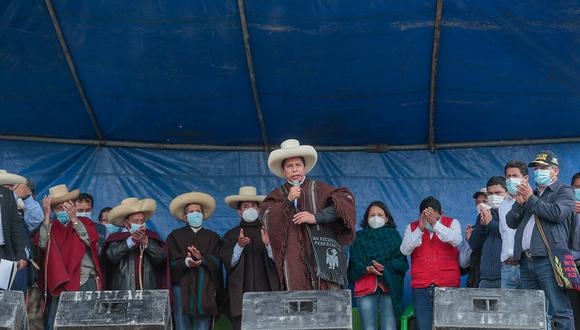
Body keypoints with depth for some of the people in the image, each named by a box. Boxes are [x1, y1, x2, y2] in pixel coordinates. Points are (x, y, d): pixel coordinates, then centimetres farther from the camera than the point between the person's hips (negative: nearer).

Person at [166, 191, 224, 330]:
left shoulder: (213, 237, 15)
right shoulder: (175, 236, 10)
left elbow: (217, 262, 0)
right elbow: (173, 262, -2)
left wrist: (202, 259, -20)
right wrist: (185, 263, -23)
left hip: (205, 289, 1)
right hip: (182, 288, -1)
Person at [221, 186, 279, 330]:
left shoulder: (268, 232, 11)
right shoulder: (231, 235, 12)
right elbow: (228, 263, 1)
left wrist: (268, 245, -15)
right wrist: (239, 246, -15)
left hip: (267, 291, 0)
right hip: (241, 294, 0)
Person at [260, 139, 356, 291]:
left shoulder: (318, 188, 14)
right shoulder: (278, 195, 20)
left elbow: (346, 199, -1)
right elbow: (266, 219, 4)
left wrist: (316, 217, -9)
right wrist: (288, 201, -8)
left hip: (322, 256, -1)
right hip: (293, 259, 1)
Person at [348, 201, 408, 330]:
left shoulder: (393, 235, 15)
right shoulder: (359, 237, 14)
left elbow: (403, 263, 5)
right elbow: (354, 264, 2)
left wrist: (385, 266, -11)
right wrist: (367, 268, -17)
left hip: (389, 289, 0)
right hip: (365, 290, 0)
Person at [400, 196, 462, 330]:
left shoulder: (452, 223, 5)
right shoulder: (412, 227, 8)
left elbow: (456, 240, -15)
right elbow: (405, 250, -6)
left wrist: (435, 224, -23)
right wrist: (420, 228, -16)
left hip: (448, 285, -1)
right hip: (421, 286, 1)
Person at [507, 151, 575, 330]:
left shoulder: (564, 191, 7)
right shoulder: (529, 192, 25)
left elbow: (557, 213, -13)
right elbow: (511, 222, 18)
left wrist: (531, 199, -4)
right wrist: (519, 203, 1)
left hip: (548, 259, -7)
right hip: (526, 260, 7)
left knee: (560, 311, -11)